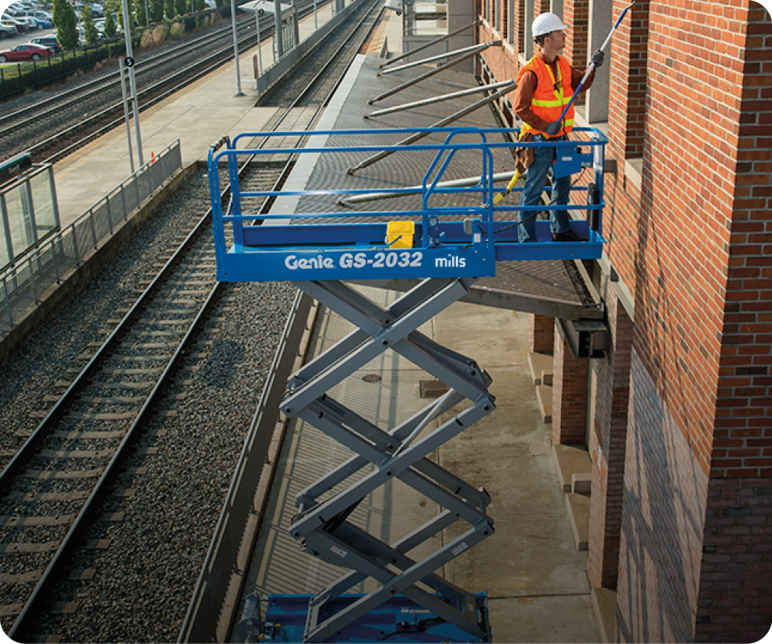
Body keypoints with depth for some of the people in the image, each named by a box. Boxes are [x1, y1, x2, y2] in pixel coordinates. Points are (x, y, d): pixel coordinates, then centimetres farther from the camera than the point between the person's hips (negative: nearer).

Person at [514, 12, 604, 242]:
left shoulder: (562, 64, 7)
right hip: (539, 140, -8)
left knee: (562, 184, 17)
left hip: (560, 137, 8)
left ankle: (560, 230, 32)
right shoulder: (532, 71, -17)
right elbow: (520, 108, -18)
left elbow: (581, 84, 11)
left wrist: (592, 68, -7)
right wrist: (545, 126, -21)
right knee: (533, 190, 0)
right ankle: (526, 238, 10)